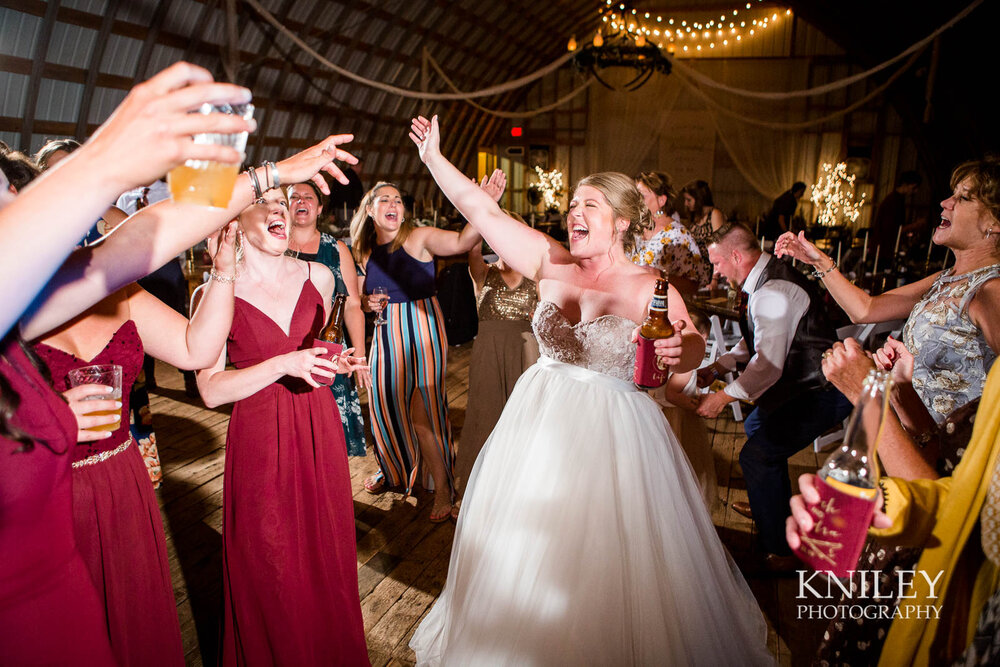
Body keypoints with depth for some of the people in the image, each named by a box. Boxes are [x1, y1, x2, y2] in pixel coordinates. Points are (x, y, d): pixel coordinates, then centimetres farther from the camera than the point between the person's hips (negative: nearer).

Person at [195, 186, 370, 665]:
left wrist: (335, 362, 0)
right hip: (259, 439, -3)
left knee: (326, 552, 15)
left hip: (319, 430, 3)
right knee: (270, 571, 10)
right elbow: (211, 390, -14)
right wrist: (284, 364, -24)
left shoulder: (319, 277, 1)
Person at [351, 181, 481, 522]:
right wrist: (367, 303, -7)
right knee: (386, 404, 15)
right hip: (386, 337, 5)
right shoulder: (364, 253, 7)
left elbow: (461, 241, -25)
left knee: (422, 411, -4)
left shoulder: (418, 237, -9)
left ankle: (443, 487, 13)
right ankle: (394, 468, 43)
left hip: (423, 331, -5)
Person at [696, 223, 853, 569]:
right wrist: (718, 366, 9)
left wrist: (725, 396, -22)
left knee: (757, 455, -13)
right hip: (809, 381, 11)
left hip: (824, 394, -11)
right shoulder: (769, 279, 7)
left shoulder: (773, 292, -27)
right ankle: (774, 507, 42)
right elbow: (757, 341, 17)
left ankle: (778, 551, 2)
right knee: (757, 426, 24)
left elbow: (769, 365, -29)